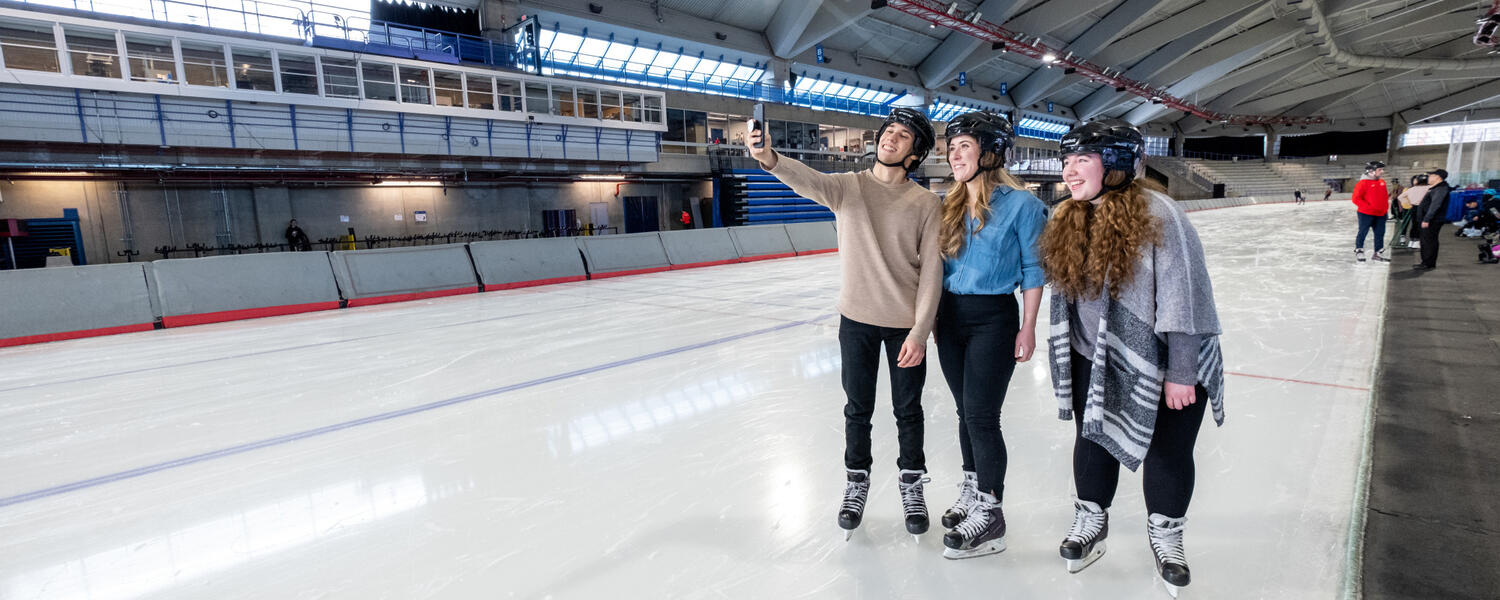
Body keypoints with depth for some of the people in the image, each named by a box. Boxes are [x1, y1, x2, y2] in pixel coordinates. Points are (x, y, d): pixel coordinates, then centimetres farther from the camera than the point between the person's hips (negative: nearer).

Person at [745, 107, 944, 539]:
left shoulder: (927, 204, -7)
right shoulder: (847, 187, -3)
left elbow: (931, 272, -9)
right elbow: (809, 182, -25)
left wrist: (919, 331, -15)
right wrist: (770, 159, -45)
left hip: (906, 324, -1)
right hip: (857, 319, 1)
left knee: (908, 411, 14)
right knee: (858, 409, 15)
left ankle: (912, 486, 36)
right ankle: (856, 483, 35)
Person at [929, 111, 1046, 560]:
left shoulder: (1020, 204, -9)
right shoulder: (948, 205, 7)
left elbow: (1033, 269, -6)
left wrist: (1028, 328, -8)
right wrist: (934, 317, 12)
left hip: (993, 319, -6)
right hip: (949, 316, 6)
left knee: (981, 416, -4)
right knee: (965, 411, 15)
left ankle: (989, 515, 12)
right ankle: (972, 493, 32)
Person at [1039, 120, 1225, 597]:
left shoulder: (1157, 213, -19)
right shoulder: (1068, 221, 0)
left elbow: (1185, 295, -19)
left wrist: (1182, 373, -18)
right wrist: (1063, 360, 13)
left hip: (1163, 364, -4)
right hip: (1095, 361, 5)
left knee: (1168, 452, 10)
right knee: (1093, 441, 15)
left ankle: (1166, 533, 35)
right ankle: (1091, 522, 37)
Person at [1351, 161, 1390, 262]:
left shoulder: (1382, 182, 10)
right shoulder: (1363, 183, -13)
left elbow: (1384, 196, 21)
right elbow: (1356, 198, -16)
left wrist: (1385, 207, 12)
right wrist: (1368, 208, -18)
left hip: (1380, 214, 7)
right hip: (1366, 213, -7)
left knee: (1380, 233, 9)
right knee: (1363, 232, 3)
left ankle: (1378, 254, 18)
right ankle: (1358, 251, 18)